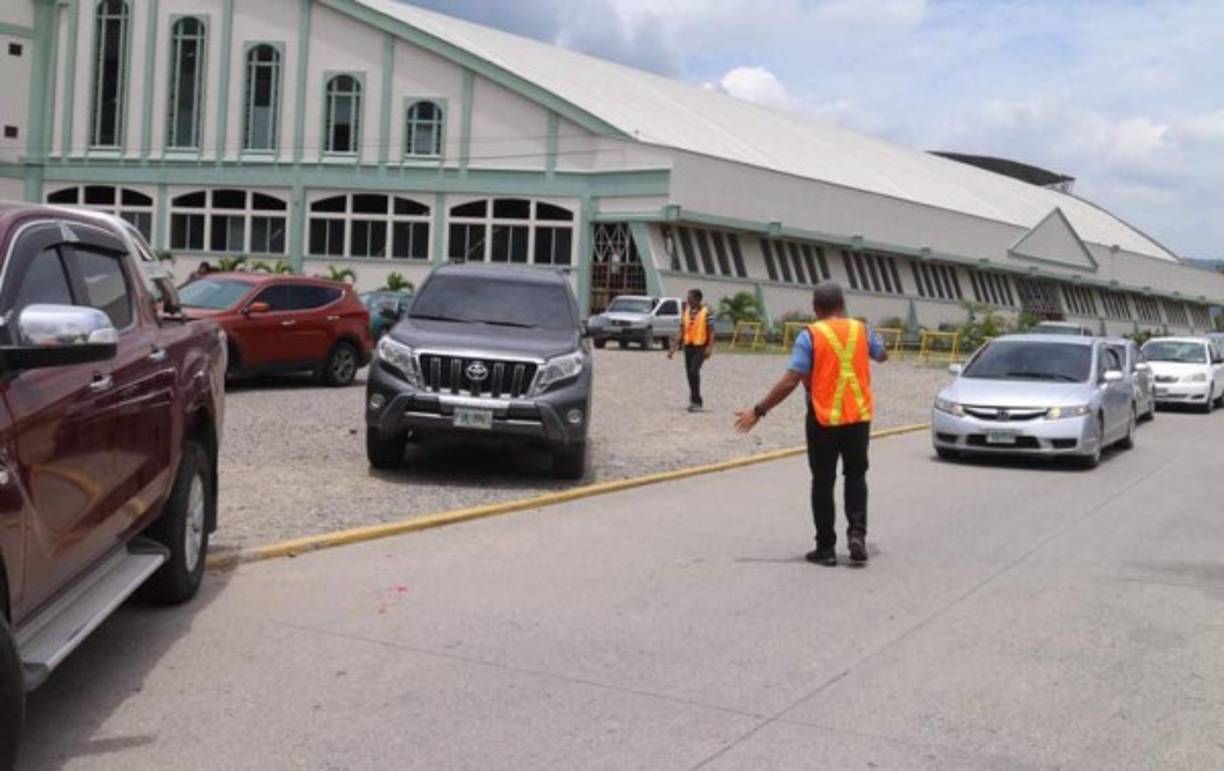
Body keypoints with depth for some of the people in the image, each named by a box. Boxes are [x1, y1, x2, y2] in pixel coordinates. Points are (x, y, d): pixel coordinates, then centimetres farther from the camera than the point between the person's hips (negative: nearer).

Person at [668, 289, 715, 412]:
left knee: (694, 371, -19)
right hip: (688, 346, 6)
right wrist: (673, 348, 11)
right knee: (690, 374, 8)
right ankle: (696, 401, 19)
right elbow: (682, 332, 15)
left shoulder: (706, 313, -7)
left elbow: (711, 332, -9)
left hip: (700, 347, -6)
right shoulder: (686, 312, 10)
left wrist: (709, 349, -21)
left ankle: (695, 401, -15)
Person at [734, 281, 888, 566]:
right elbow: (882, 355, 21)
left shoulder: (810, 336, -11)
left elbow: (790, 382, -16)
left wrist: (759, 411, -10)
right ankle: (857, 532, 3)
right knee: (856, 476, 18)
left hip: (824, 418, -3)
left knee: (823, 482, 8)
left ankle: (826, 548, 11)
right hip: (858, 415, 3)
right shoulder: (861, 330, 1)